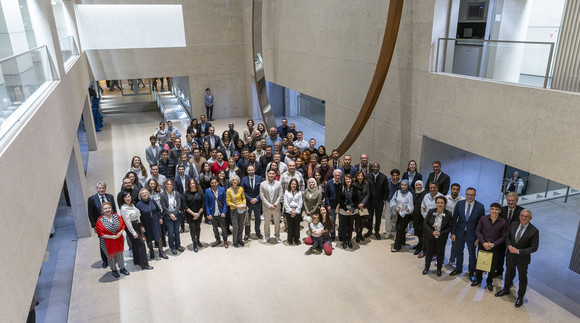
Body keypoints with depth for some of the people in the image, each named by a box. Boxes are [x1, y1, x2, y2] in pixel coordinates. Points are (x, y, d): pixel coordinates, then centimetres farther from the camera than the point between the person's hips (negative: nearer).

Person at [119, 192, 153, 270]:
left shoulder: (132, 205, 6)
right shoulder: (124, 208, -18)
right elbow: (127, 222, -18)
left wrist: (141, 226, 14)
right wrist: (134, 233, -16)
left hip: (137, 226, 8)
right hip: (131, 228, -8)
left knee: (136, 244, 17)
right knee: (141, 244, -7)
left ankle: (137, 261, 31)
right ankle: (144, 264, -1)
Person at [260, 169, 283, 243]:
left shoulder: (278, 184, -1)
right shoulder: (262, 184, -4)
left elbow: (280, 196, -4)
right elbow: (262, 197, -7)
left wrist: (275, 205, -14)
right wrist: (269, 205, -14)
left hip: (276, 207, 1)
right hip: (266, 207, 0)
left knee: (277, 223, 11)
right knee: (266, 223, 12)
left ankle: (277, 236, 28)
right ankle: (266, 236, 28)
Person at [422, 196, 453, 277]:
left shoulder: (448, 214, -14)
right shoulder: (431, 212, -11)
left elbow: (450, 227, -8)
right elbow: (426, 223, -5)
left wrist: (441, 233, -20)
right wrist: (432, 232, -19)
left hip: (442, 238, -1)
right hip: (430, 236, 1)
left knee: (440, 253, 13)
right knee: (429, 252, 15)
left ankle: (439, 269, 34)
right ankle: (427, 267, 35)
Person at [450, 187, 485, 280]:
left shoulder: (480, 206, -12)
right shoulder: (459, 204, -7)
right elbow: (454, 219, -2)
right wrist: (453, 233, -4)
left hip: (472, 234, -2)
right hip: (460, 233, 2)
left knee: (472, 253, 12)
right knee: (459, 252, 18)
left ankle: (472, 272, 32)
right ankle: (458, 268, 39)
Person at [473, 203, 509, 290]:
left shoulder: (503, 222, -10)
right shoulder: (483, 219, -8)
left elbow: (504, 236, -6)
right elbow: (478, 231, -2)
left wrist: (493, 244, -14)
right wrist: (483, 243, -13)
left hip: (495, 247, -1)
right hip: (482, 245, 1)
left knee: (493, 266, 10)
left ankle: (489, 281, 34)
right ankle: (478, 279, 35)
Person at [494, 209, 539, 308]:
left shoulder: (534, 231, -20)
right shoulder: (513, 224, -7)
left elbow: (534, 247, -17)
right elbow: (507, 237, 6)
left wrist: (518, 251, -23)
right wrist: (509, 246, -14)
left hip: (523, 258, -4)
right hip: (510, 255, 4)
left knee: (522, 278, 15)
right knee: (509, 273, 24)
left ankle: (520, 297, 35)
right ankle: (506, 290, 48)